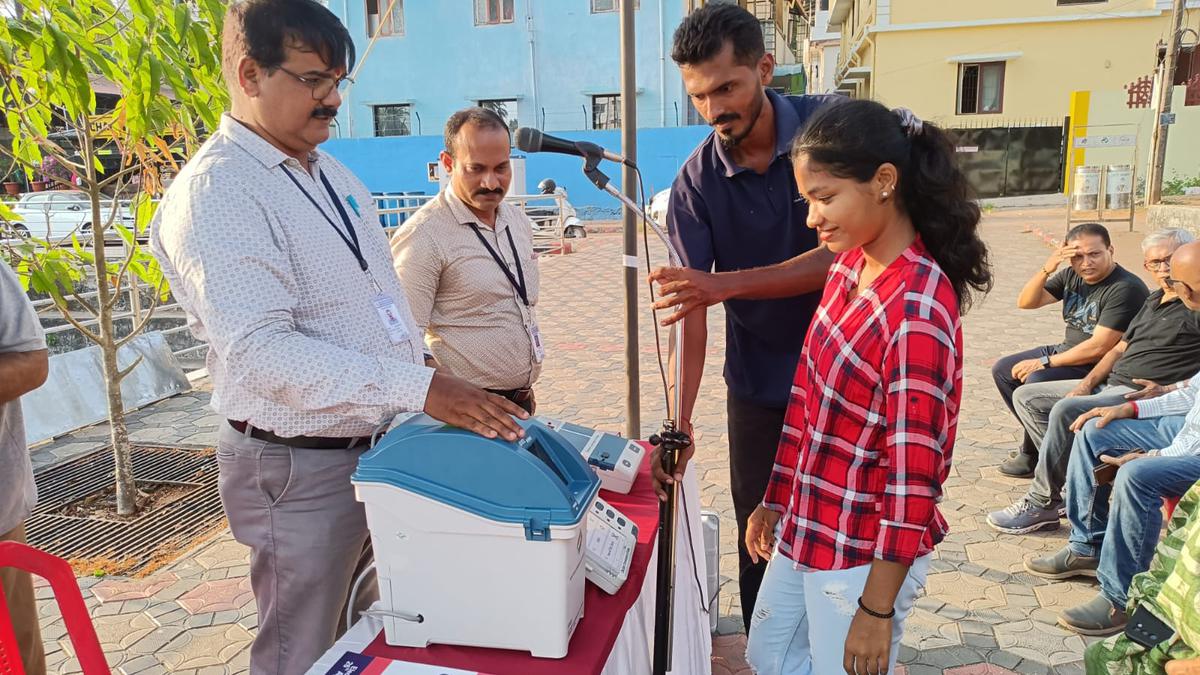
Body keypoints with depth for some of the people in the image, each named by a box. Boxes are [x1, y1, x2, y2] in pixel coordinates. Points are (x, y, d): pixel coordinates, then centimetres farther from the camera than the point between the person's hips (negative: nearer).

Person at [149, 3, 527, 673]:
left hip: (386, 442, 8)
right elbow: (262, 350, -27)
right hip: (304, 470, -8)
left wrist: (428, 370, 10)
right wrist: (420, 388, -32)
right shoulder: (215, 192, -17)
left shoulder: (334, 173, 11)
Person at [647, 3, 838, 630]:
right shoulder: (697, 181, -10)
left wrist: (726, 284, -31)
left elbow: (841, 255, -21)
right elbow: (690, 308, -15)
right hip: (759, 380, 1)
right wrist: (680, 419, -23)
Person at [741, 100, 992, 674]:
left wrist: (877, 609, -17)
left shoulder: (917, 311, -26)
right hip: (806, 528, 8)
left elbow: (914, 474, -23)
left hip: (864, 555, -8)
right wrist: (776, 498, 14)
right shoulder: (849, 267, -1)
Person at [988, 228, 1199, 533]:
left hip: (1144, 394, -10)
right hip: (1111, 383, 10)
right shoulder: (1154, 300, 21)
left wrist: (1165, 391, -23)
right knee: (1025, 396, 4)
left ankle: (1042, 504, -19)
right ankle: (1070, 473, -7)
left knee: (1067, 410, -33)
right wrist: (1086, 384, 6)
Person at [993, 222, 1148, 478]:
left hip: (1098, 368, -9)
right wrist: (1046, 269, -17)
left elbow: (1099, 347, -25)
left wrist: (1045, 362, -19)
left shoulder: (1126, 289, -21)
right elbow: (1026, 303, 0)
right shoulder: (1071, 276, 2)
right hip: (1065, 351, 9)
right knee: (1002, 370, 4)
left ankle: (1032, 455, -7)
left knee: (1036, 382, -29)